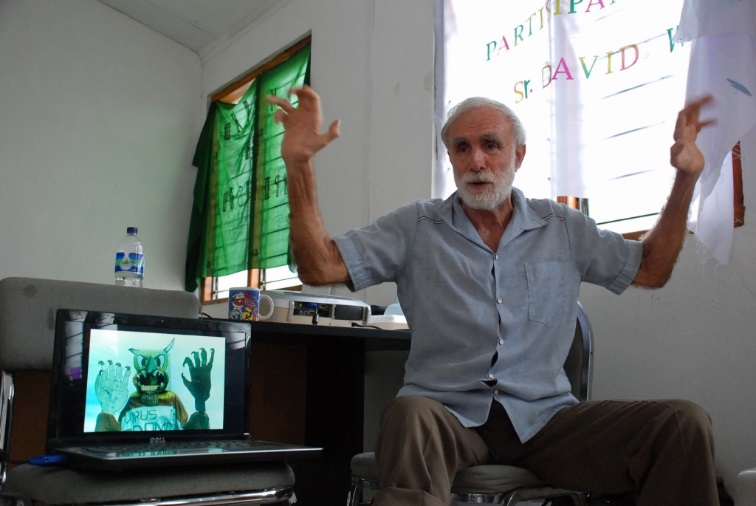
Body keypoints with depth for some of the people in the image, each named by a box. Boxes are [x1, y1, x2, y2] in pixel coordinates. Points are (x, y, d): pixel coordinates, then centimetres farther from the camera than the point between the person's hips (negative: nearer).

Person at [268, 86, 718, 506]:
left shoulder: (563, 227, 14)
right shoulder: (416, 227, 7)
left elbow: (651, 270, 18)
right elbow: (320, 267, 0)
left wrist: (686, 177, 9)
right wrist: (299, 164, -11)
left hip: (543, 417, 3)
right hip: (449, 414, -2)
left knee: (685, 423, -19)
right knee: (411, 415, -40)